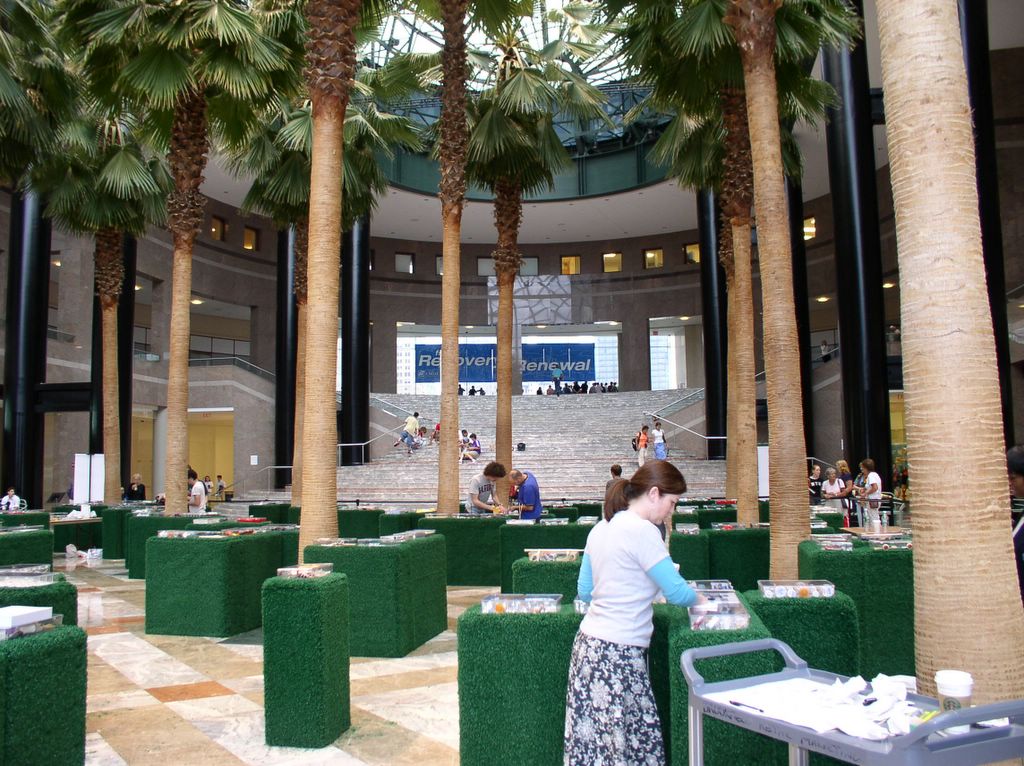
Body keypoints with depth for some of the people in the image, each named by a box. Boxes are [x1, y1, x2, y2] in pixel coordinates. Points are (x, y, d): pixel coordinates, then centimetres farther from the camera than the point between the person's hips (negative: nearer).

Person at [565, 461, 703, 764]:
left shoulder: (601, 528, 11)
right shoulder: (641, 530, -14)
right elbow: (677, 592, -12)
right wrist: (699, 599, 8)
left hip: (589, 641, 9)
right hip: (618, 654, -9)